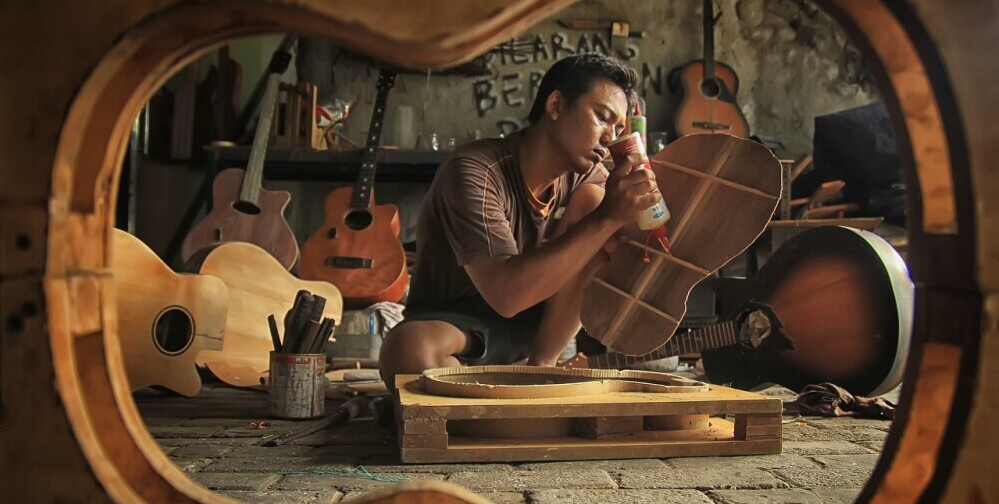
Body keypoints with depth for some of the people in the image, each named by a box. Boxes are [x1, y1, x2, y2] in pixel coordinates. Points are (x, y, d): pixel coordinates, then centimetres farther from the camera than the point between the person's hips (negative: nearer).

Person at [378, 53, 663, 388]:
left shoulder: (587, 175, -2)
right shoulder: (474, 172, -23)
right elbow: (505, 294, -33)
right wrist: (607, 218, -34)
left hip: (534, 326, 5)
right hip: (456, 326, -5)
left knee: (592, 199, -14)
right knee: (407, 350, -39)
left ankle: (540, 364, -11)